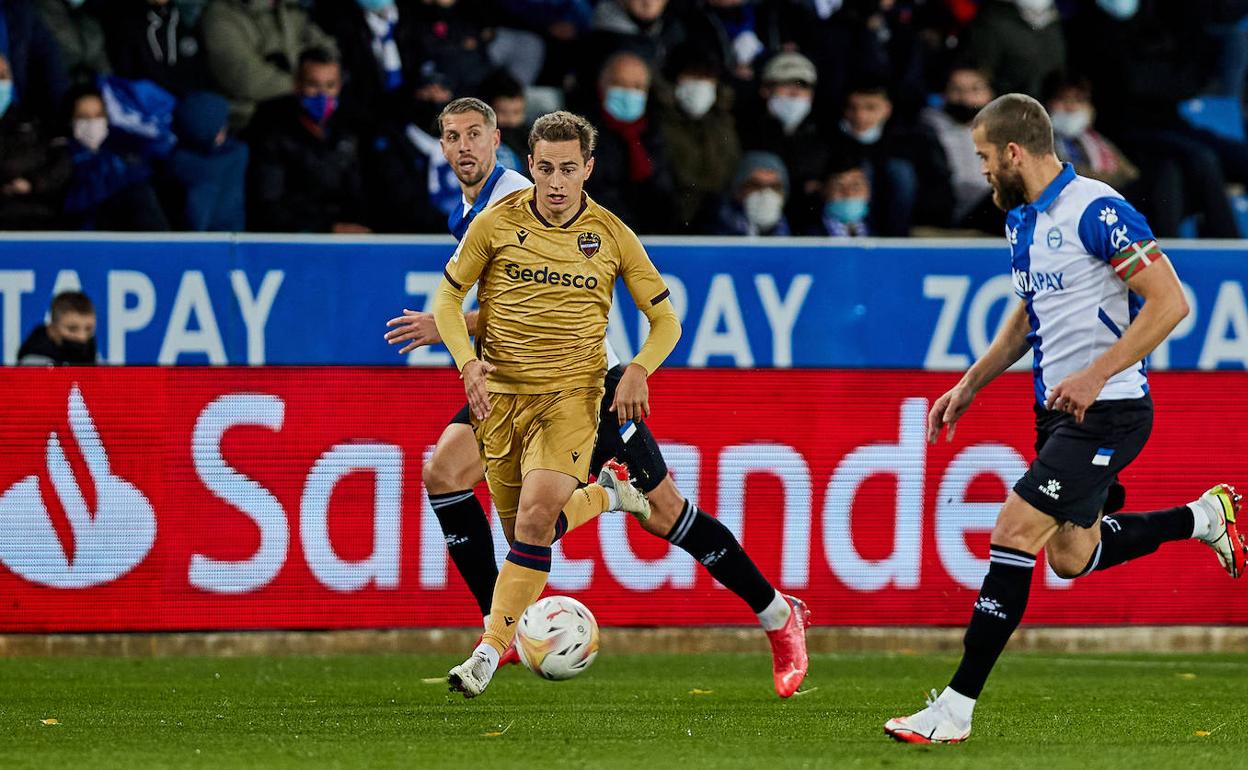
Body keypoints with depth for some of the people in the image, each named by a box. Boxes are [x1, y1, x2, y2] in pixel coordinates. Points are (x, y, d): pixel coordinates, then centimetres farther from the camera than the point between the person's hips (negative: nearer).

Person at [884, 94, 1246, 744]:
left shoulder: (1096, 212, -19)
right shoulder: (1021, 220, 10)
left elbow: (1170, 302, -22)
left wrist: (1095, 375, -26)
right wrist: (971, 385, 19)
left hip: (1106, 411, -10)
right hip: (1057, 407, 10)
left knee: (1014, 534, -15)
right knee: (1072, 558, 16)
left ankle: (956, 707, -14)